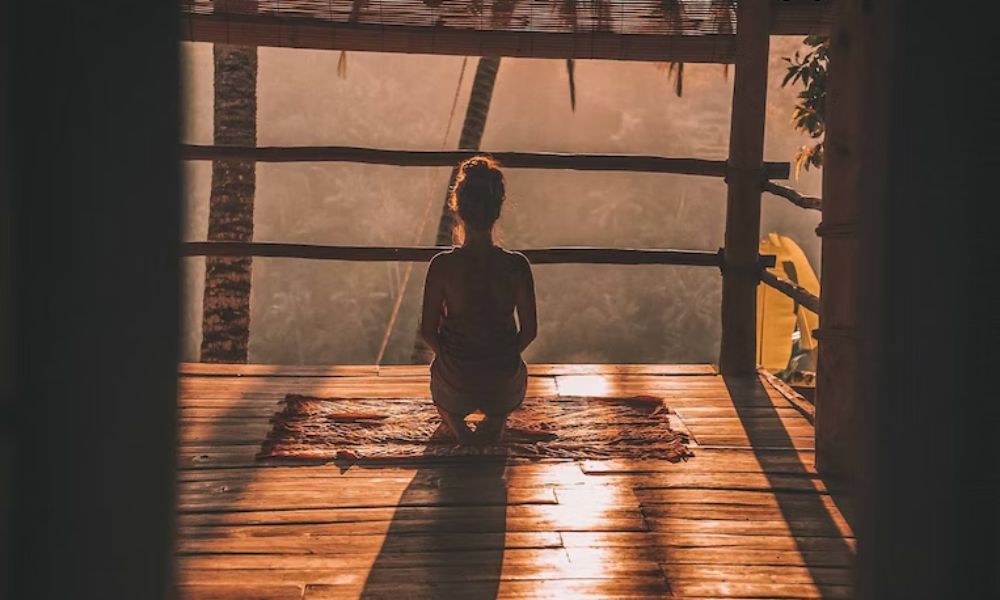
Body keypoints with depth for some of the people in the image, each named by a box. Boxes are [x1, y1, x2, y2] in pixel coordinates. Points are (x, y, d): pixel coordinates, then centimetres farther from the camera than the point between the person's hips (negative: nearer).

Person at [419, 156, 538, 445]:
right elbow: (529, 331, -8)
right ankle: (496, 420, 14)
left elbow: (428, 331, -10)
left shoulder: (442, 266, -20)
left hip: (455, 380, 0)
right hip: (503, 384, 0)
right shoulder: (516, 266, -19)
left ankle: (456, 423, 14)